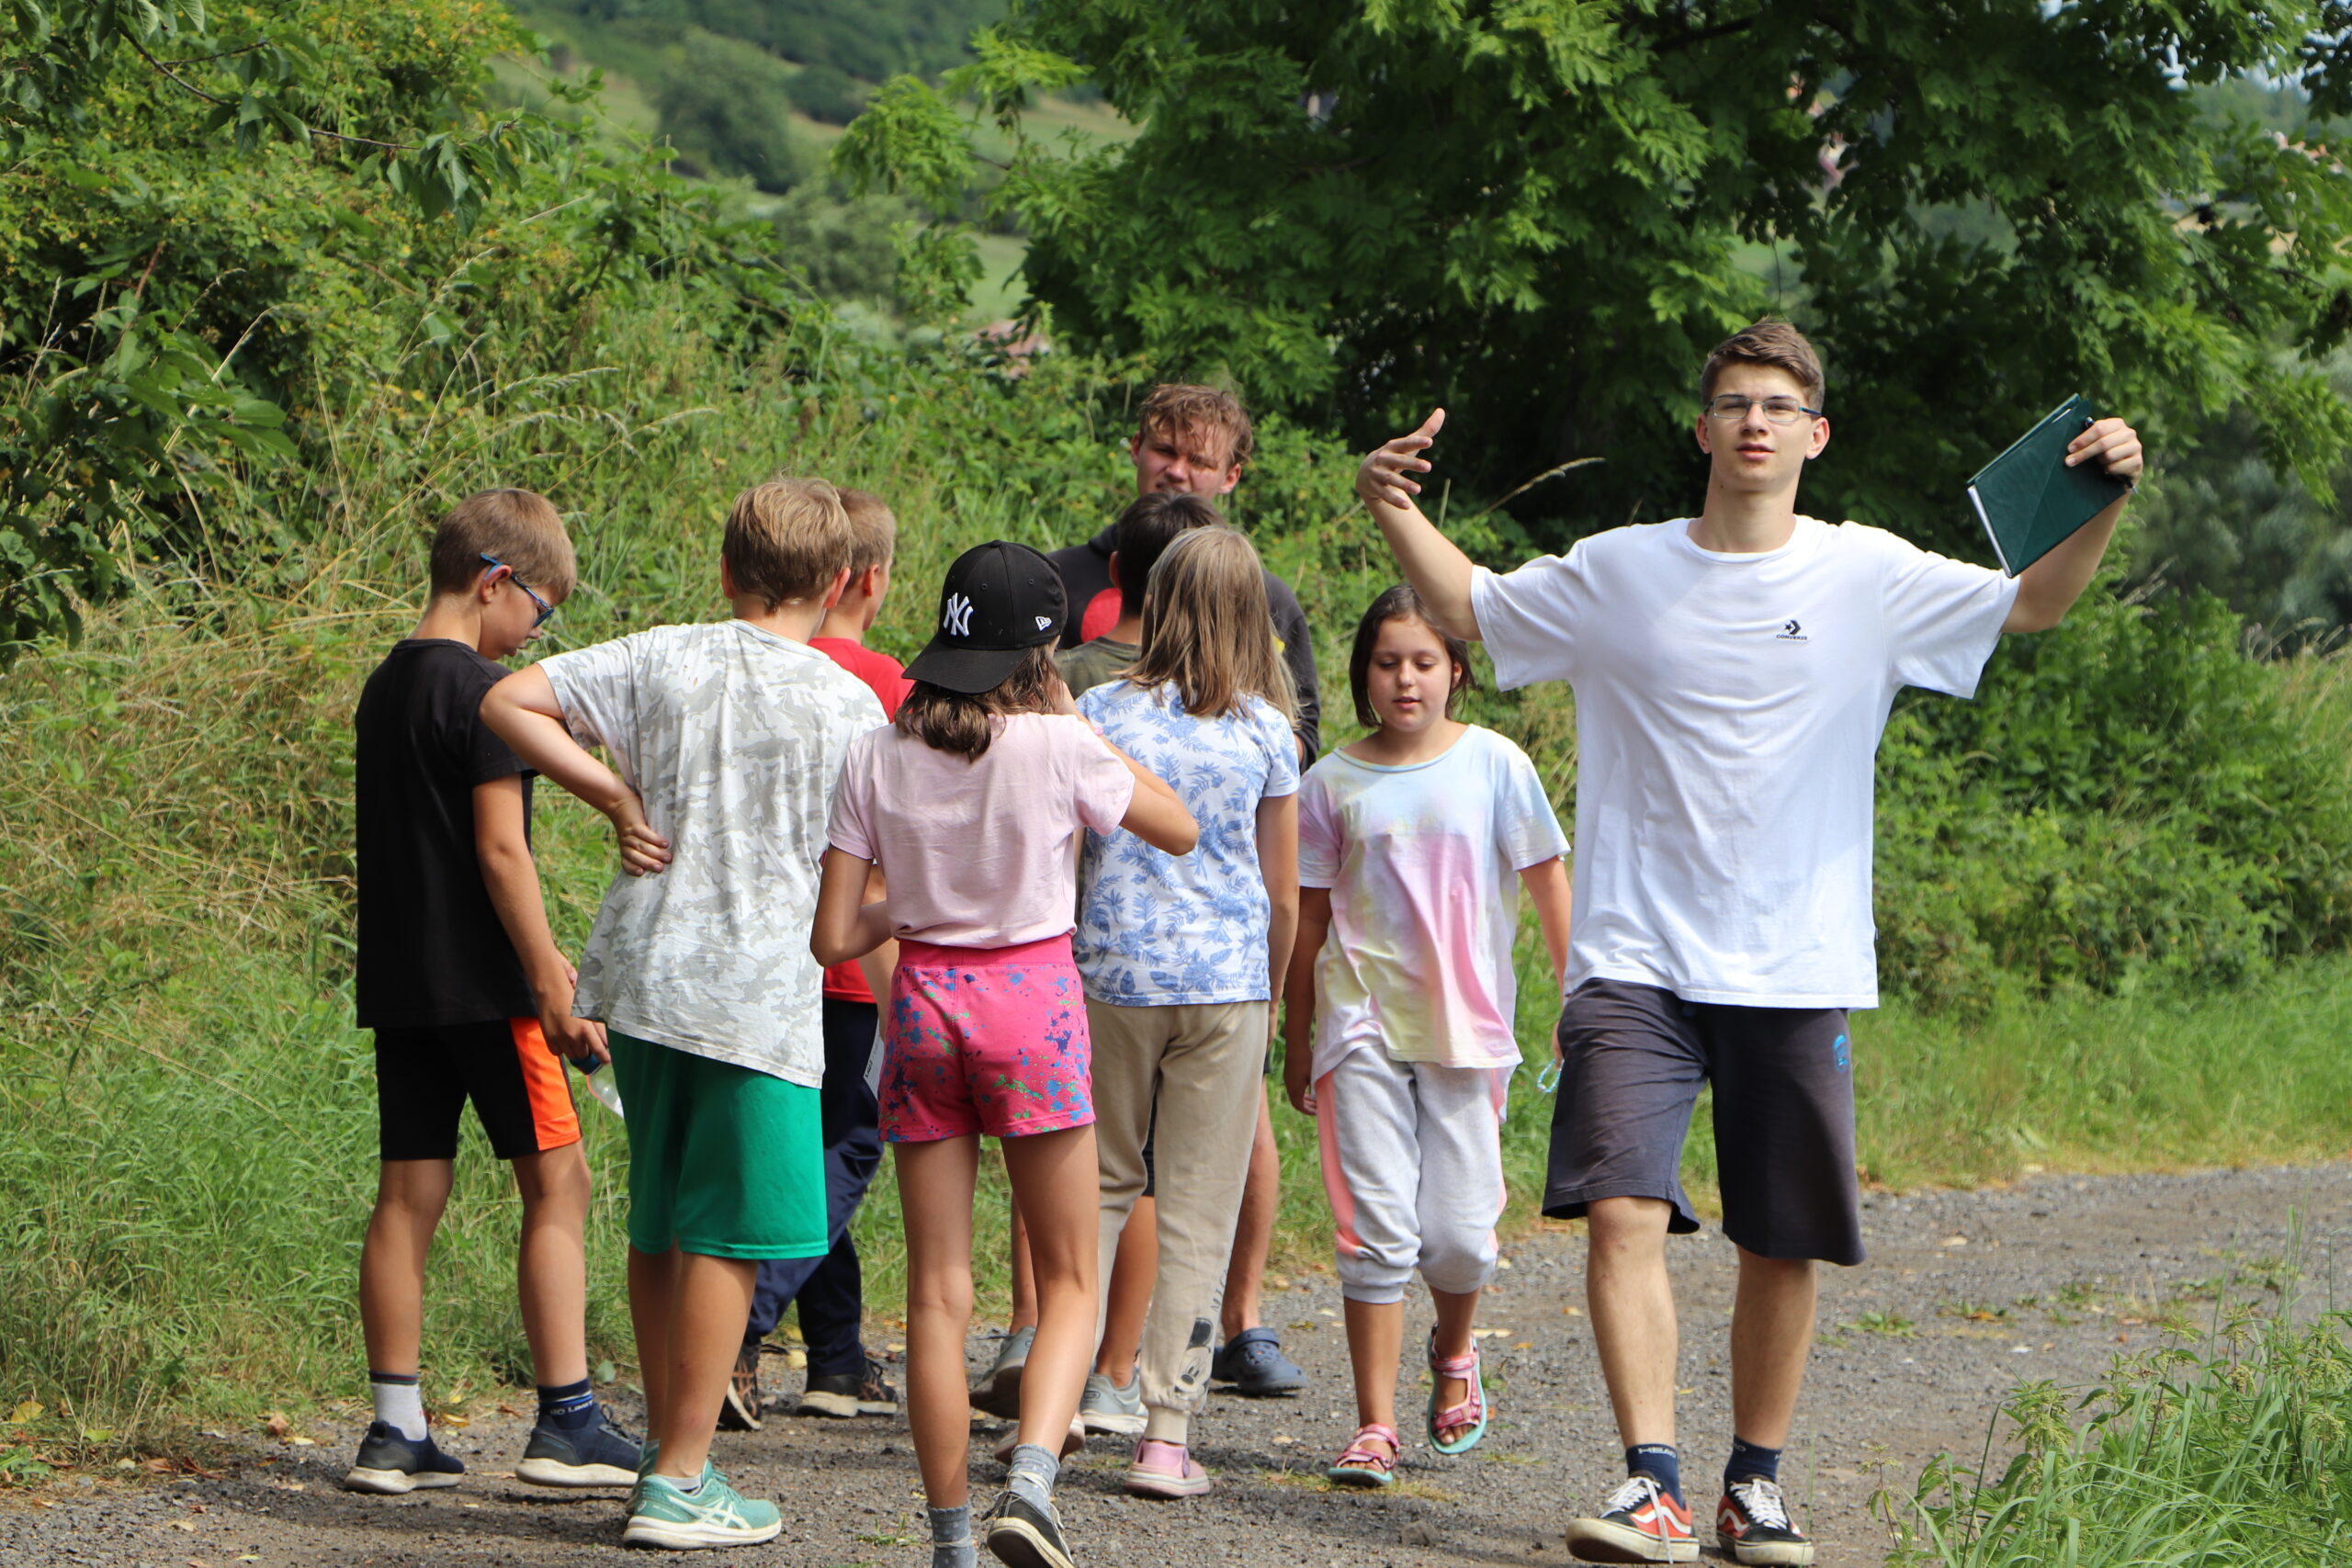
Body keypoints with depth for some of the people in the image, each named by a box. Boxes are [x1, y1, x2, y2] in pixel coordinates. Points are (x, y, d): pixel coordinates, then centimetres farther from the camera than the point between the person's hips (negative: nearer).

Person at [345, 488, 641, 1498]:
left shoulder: (384, 686, 14)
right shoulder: (484, 691, -13)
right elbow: (500, 850, -17)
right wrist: (551, 988, -14)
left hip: (397, 983, 8)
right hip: (478, 982, -8)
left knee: (407, 1193, 7)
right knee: (557, 1182, 1)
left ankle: (395, 1432, 7)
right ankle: (565, 1422, 0)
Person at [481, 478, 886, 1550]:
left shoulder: (664, 658, 4)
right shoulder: (848, 706, -4)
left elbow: (507, 703, -2)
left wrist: (612, 794, 1)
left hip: (641, 978, 5)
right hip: (757, 993, -5)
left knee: (658, 1230, 16)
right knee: (725, 1240, 0)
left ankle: (670, 1450, 25)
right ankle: (679, 1483, 1)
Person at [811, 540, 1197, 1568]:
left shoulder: (877, 758, -1)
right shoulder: (1057, 747, -9)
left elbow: (833, 938, -2)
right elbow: (1176, 829, 9)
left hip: (923, 995, 3)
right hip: (1032, 994, -2)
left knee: (937, 1289, 8)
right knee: (1068, 1278, 8)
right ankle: (1030, 1478, -15)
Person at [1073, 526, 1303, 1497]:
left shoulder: (1101, 713, -1)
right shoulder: (1264, 731, 0)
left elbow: (1061, 858, 1)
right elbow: (1283, 893, 5)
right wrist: (1270, 993, 20)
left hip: (1112, 974, 1)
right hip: (1227, 981, -1)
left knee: (1102, 1183, 17)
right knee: (1200, 1210, 3)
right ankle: (1166, 1435, 0)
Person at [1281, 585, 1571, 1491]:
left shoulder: (1493, 764, 1)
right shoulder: (1334, 783, 3)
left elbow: (1547, 882, 7)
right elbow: (1310, 917, 10)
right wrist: (1296, 1040, 13)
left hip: (1466, 1024, 0)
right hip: (1363, 1020, 0)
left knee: (1457, 1232, -2)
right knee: (1375, 1229, -6)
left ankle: (1453, 1354, 30)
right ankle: (1375, 1425, -1)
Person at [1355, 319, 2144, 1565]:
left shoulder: (1870, 578, 4)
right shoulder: (1617, 573, 6)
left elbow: (2032, 601, 6)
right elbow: (1466, 607, 18)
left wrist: (2104, 503, -10)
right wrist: (1396, 513, 3)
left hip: (1798, 971, 1)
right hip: (1637, 960, -1)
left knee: (1782, 1243, 6)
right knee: (1623, 1210, -16)